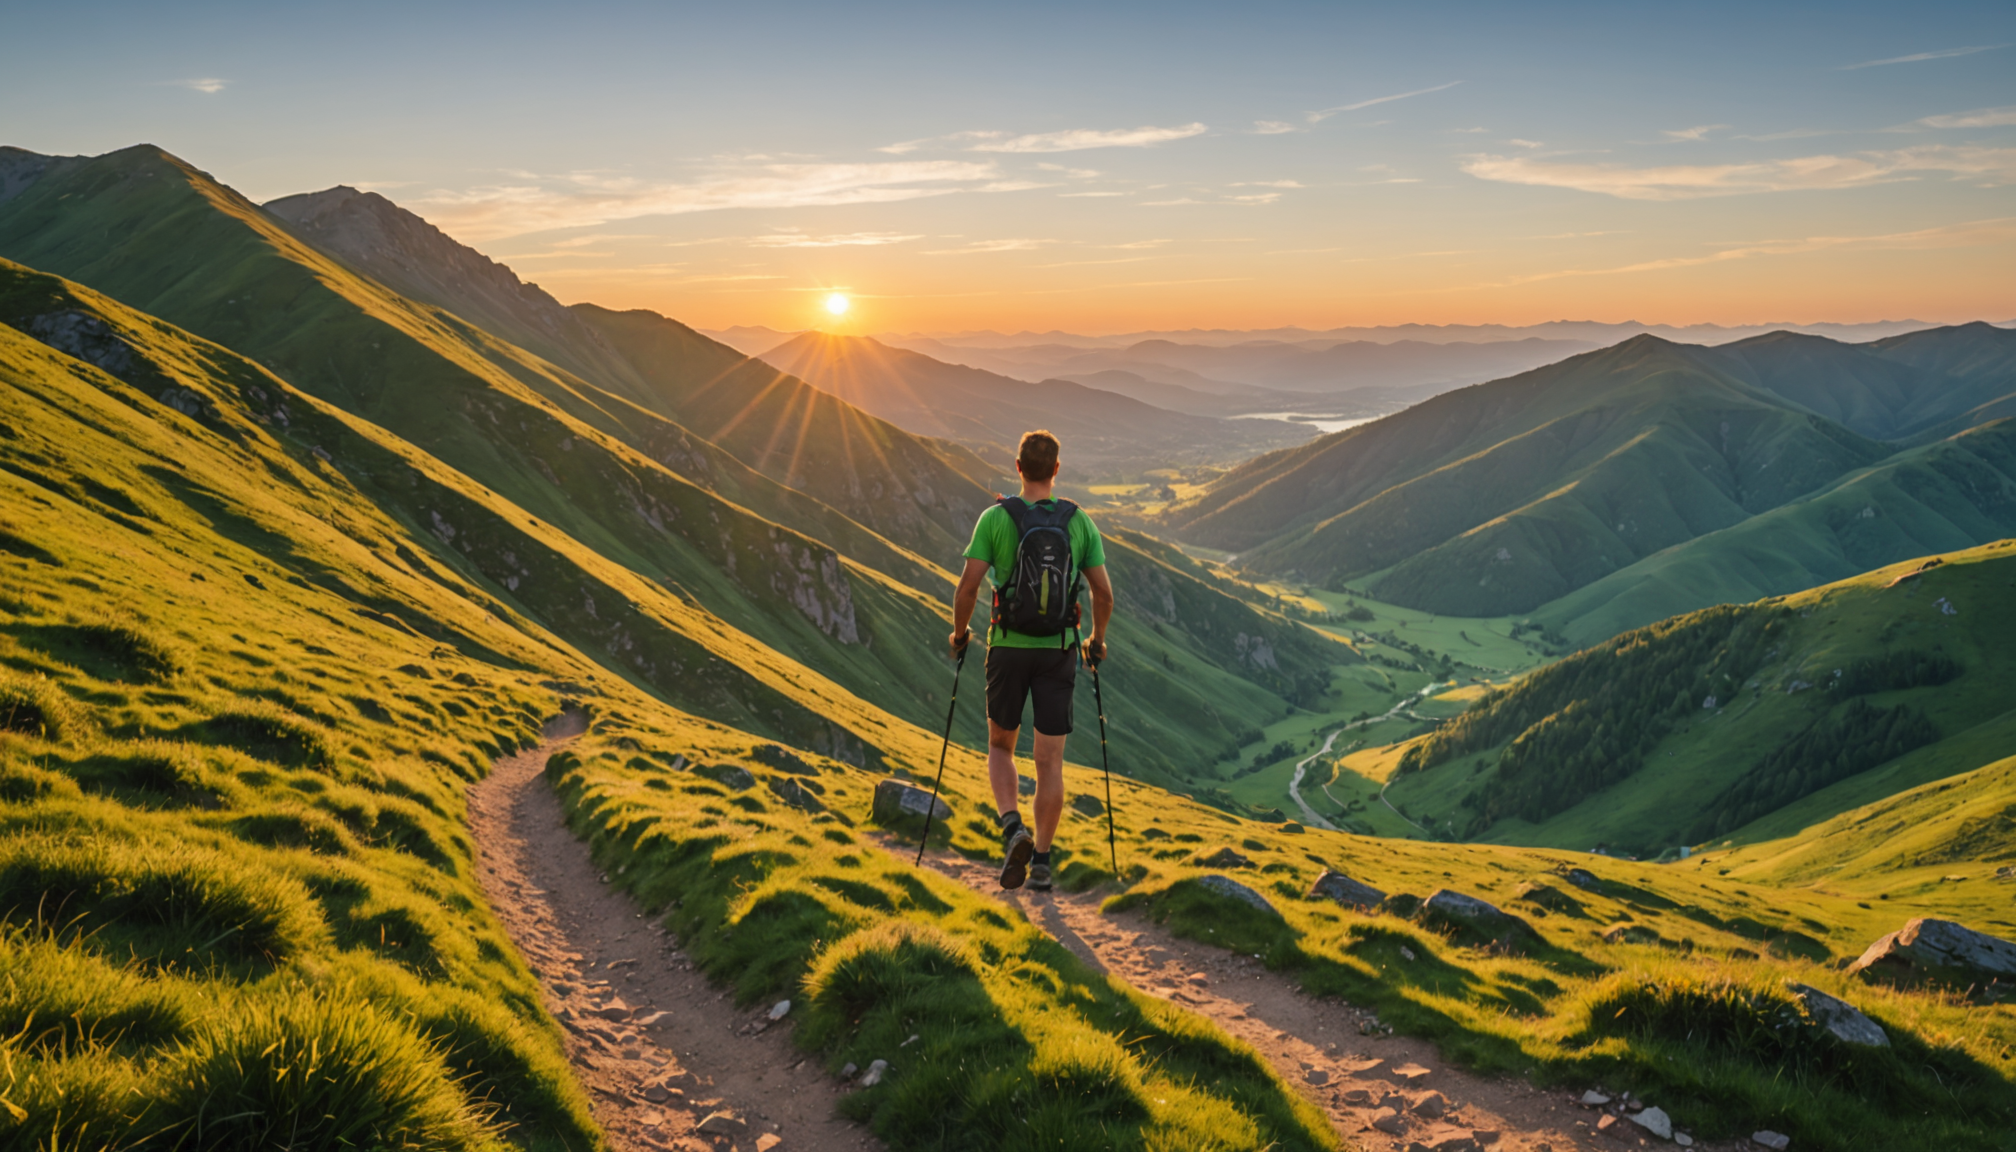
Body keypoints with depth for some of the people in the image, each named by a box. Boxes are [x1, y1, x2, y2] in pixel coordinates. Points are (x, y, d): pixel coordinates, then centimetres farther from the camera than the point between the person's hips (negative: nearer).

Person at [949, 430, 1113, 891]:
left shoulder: (995, 518, -6)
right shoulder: (1079, 521, 0)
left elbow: (968, 586, -10)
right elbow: (1103, 593, 0)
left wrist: (960, 632, 8)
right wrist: (1097, 639, 17)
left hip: (1008, 648, -1)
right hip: (1059, 651, 1)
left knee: (1000, 746, 18)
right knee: (1050, 761, 8)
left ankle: (1013, 826, -5)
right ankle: (1041, 861, 9)